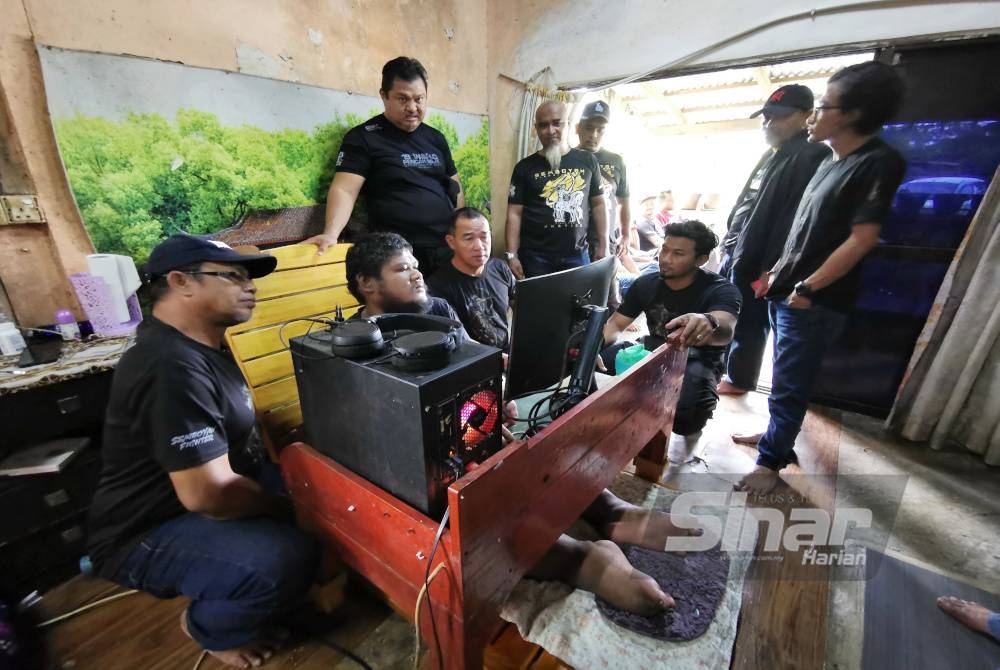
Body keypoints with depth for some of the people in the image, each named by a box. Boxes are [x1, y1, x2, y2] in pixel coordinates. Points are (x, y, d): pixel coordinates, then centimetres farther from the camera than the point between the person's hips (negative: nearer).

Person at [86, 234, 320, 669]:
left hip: (205, 495, 10)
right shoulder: (172, 366, -29)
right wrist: (285, 508, -15)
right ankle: (210, 628, 4)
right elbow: (208, 493, -32)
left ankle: (237, 598, 18)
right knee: (290, 558, -30)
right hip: (148, 534, -9)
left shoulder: (199, 345, 4)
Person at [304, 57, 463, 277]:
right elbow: (344, 189, -12)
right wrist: (331, 234, -29)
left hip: (447, 249, 5)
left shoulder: (435, 138, 14)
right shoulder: (364, 137, -2)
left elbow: (455, 186, 19)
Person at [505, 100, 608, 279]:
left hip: (577, 254, 2)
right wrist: (512, 255, -11)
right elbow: (514, 213, -2)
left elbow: (598, 204, 11)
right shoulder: (525, 167, 1)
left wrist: (603, 246, 5)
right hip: (536, 257, -1)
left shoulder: (587, 160, 7)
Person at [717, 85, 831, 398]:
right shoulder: (771, 155, 18)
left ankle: (738, 379, 20)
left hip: (755, 262, -9)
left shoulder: (813, 157, -12)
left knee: (748, 325, 4)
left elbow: (797, 220, -20)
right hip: (734, 253, 9)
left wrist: (770, 269, -22)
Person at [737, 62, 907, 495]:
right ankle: (778, 435, 35)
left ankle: (771, 461, 14)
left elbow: (862, 239, -16)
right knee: (784, 378, 19)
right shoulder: (831, 161, 15)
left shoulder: (879, 162, -11)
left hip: (814, 301, -8)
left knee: (789, 385, 0)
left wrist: (809, 288, -16)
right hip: (787, 291, 8)